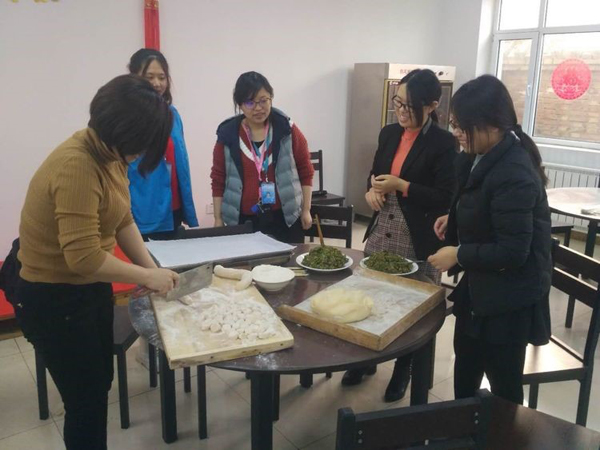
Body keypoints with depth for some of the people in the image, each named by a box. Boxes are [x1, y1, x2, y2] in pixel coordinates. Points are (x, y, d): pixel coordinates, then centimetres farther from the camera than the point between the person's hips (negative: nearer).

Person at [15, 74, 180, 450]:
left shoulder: (110, 154, -1)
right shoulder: (77, 167, -29)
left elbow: (123, 220, 5)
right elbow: (84, 257, -32)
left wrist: (152, 268, -6)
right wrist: (146, 276, -20)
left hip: (90, 289, 9)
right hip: (56, 300, -9)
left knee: (100, 383, 24)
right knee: (86, 400, 7)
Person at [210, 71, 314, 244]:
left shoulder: (288, 130, -1)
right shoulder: (227, 135, 0)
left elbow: (305, 171, 5)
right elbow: (218, 180, 5)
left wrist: (306, 210, 4)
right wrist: (218, 219, 4)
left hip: (285, 218, 0)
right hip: (244, 220, 0)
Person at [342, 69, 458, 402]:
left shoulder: (443, 143, -11)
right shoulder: (389, 134, 6)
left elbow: (446, 198, -15)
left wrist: (402, 186, -20)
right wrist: (371, 190, -5)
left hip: (418, 242, -5)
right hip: (380, 234, 6)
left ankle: (403, 371, 33)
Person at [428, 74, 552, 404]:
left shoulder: (514, 174, -29)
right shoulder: (486, 156, 1)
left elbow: (513, 252, -28)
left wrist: (458, 255, -18)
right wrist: (456, 218, 2)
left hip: (508, 300, -10)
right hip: (480, 286, 10)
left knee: (503, 384, 8)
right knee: (465, 366, 26)